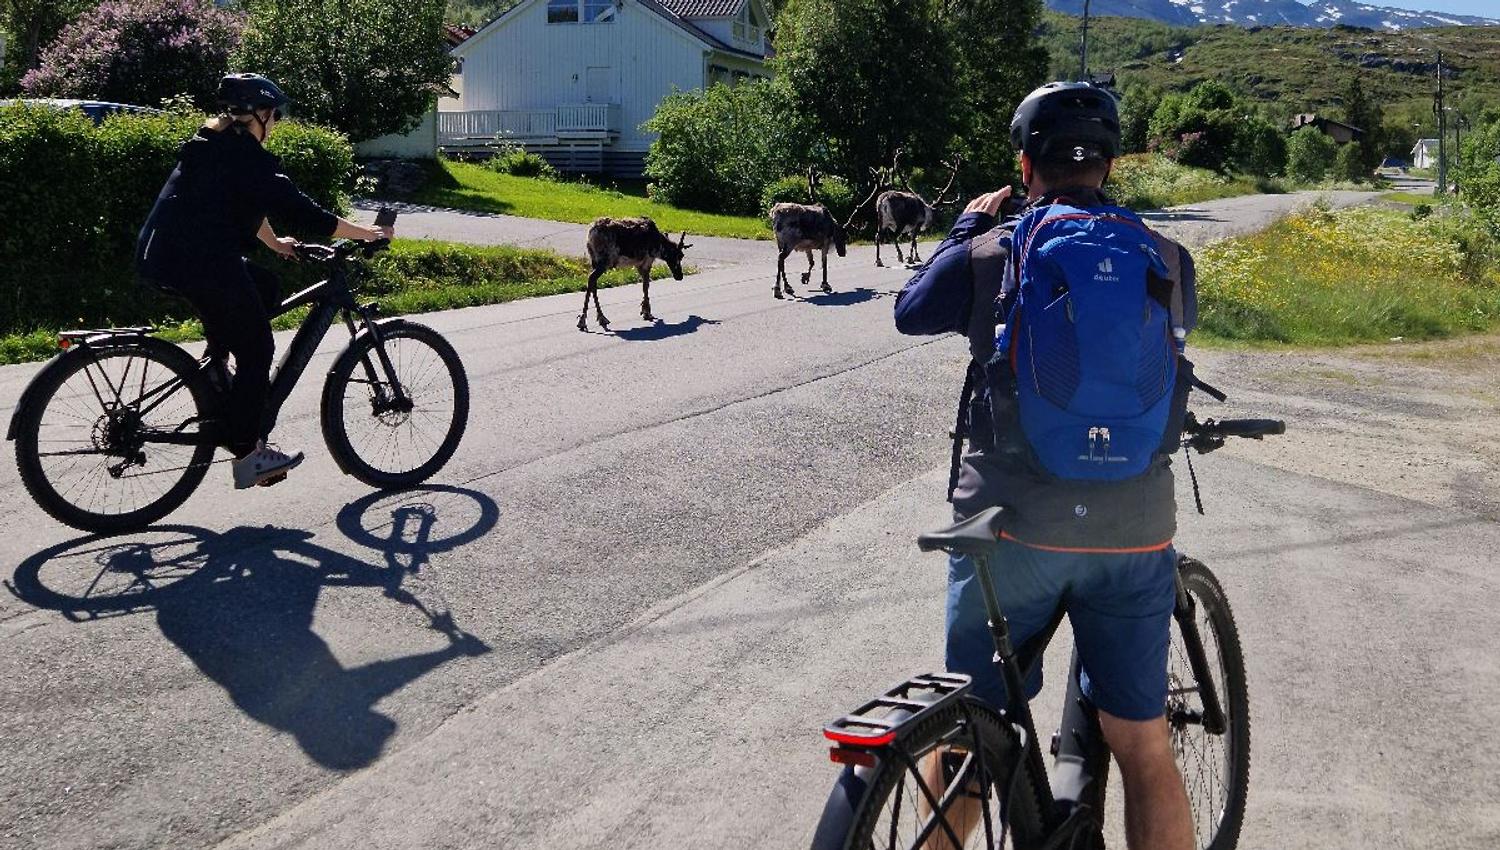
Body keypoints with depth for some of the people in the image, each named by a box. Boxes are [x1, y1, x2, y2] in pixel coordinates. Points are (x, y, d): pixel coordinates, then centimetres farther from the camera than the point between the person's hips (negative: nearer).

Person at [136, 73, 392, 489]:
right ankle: (247, 456, 5)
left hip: (162, 253, 9)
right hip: (203, 263, -9)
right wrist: (366, 233, -4)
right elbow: (300, 211, -12)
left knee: (266, 288, 24)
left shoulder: (210, 143, 19)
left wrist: (276, 243, 44)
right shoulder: (247, 155, -9)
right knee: (255, 351, 2)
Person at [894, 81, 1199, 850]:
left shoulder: (987, 255, -5)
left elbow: (910, 311, 13)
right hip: (1133, 534, 2)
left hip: (1011, 528, -1)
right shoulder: (1164, 258, 0)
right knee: (1144, 746, 12)